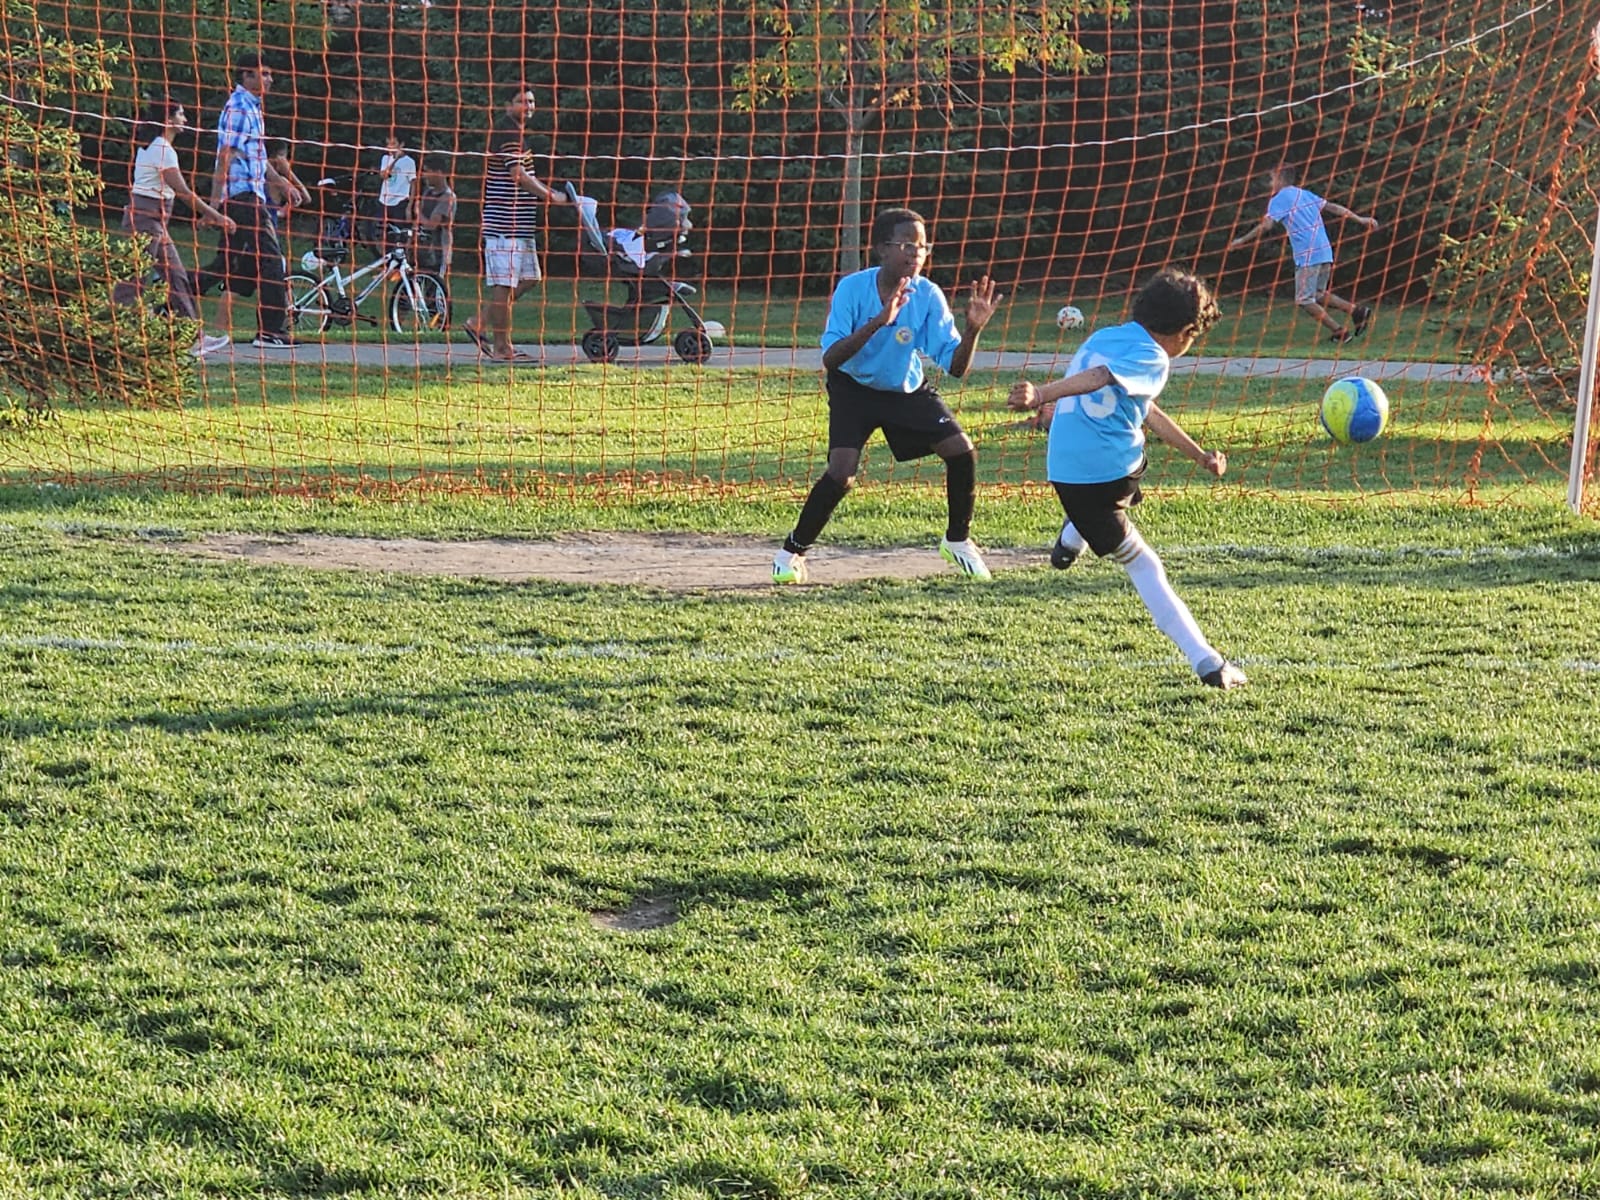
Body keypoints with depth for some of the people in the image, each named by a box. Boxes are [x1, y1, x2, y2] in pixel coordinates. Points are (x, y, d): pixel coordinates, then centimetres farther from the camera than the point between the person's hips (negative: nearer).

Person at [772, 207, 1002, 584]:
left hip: (907, 390, 3)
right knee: (842, 472, -21)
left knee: (961, 450, -11)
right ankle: (793, 550, 2)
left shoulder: (928, 295, -19)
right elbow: (829, 358, -34)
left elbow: (956, 367, -18)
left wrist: (973, 329, -37)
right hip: (853, 388, -3)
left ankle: (958, 541, 13)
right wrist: (878, 321, -45)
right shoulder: (853, 288, -25)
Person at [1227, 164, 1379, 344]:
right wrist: (1360, 219, 19)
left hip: (1308, 256, -8)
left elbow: (1265, 226, -12)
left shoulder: (1279, 199, -2)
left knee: (1304, 299, 1)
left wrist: (1241, 240, -3)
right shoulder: (1305, 194, 19)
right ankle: (1357, 310, 5)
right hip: (1325, 252, 8)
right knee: (1318, 295, 19)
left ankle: (1340, 331, -2)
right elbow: (1332, 207, 16)